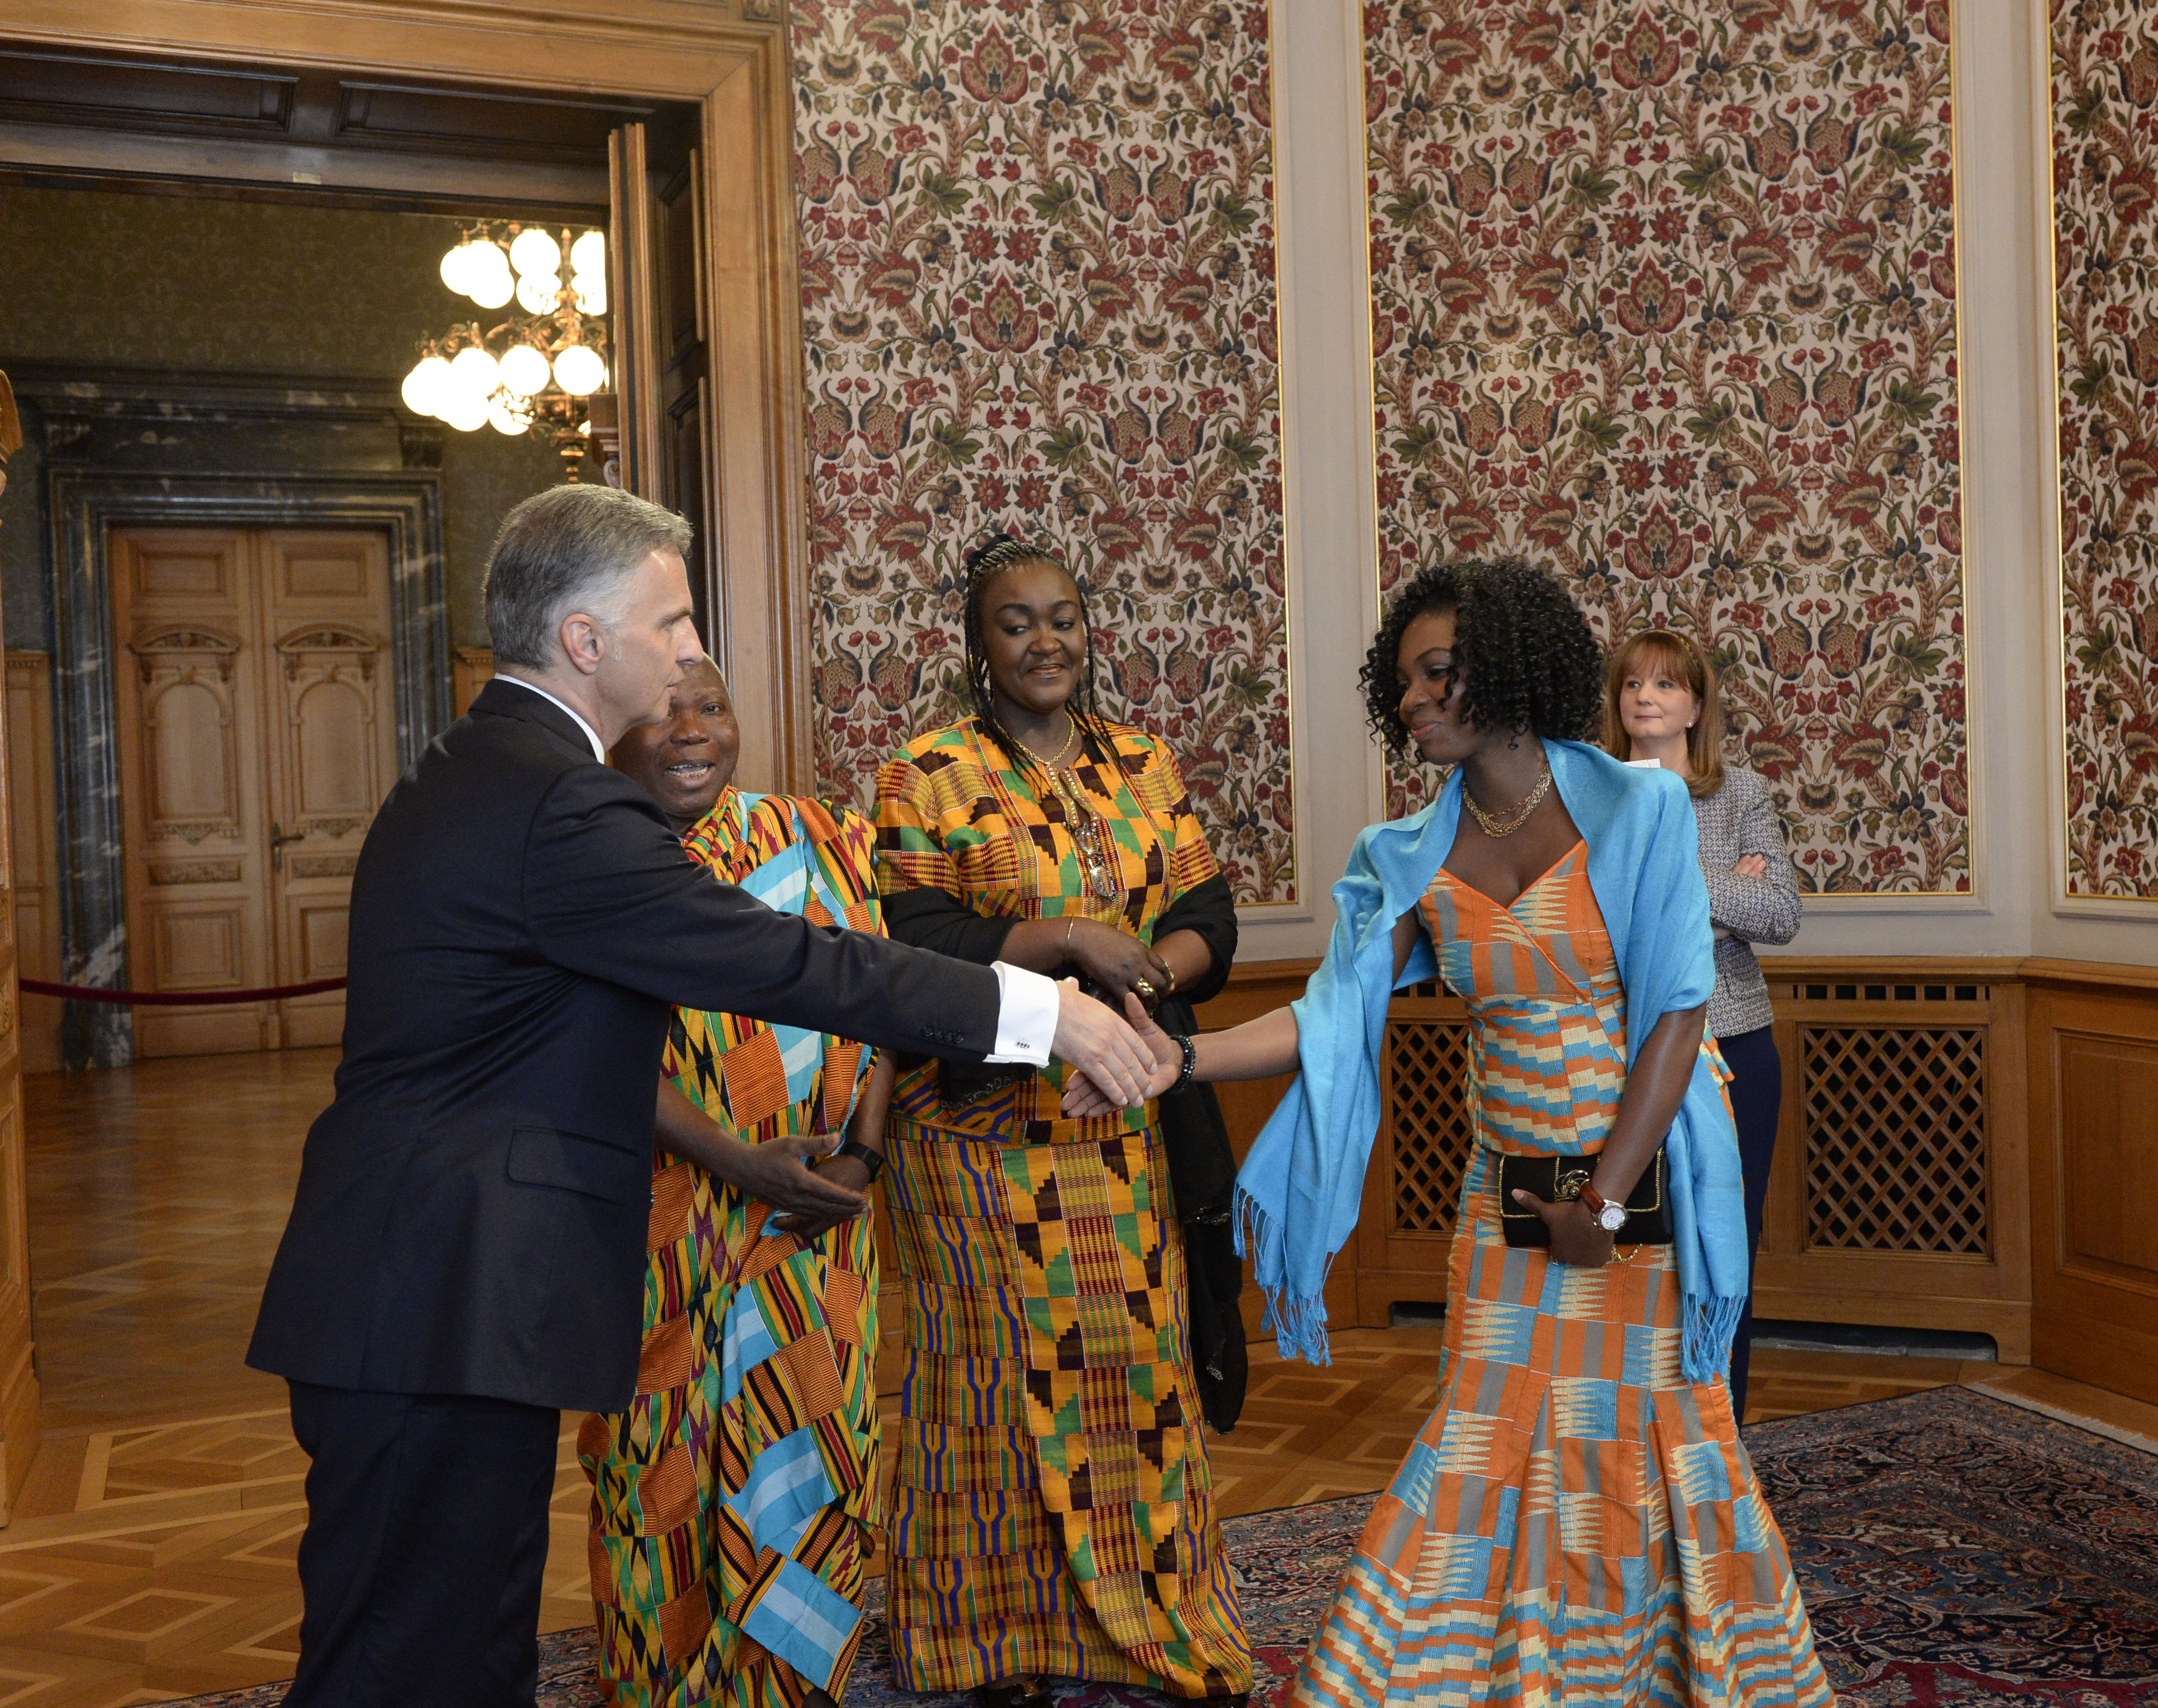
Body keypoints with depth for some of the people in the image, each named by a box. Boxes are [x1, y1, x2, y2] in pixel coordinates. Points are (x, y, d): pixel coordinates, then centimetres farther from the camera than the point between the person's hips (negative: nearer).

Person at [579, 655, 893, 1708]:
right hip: (660, 1215, -2)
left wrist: (860, 1156, -10)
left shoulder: (817, 842, 5)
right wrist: (732, 1159, -21)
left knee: (813, 1445, 6)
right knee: (665, 1449, 6)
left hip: (813, 1216, 2)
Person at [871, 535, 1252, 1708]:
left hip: (1123, 1128, 4)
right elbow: (919, 945, -13)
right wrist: (1072, 939, -21)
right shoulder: (927, 775, -4)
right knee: (1012, 1374, 3)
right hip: (982, 1133, -4)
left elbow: (1208, 924, 6)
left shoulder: (1146, 767, 10)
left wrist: (1149, 970, -15)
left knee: (1138, 1363, 9)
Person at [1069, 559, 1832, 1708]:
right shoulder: (1417, 860, 0)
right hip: (1509, 1199, 3)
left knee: (1650, 1437, 8)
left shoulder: (1638, 811, -11)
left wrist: (1606, 1196, -15)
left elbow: (1676, 1017, -13)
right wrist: (1184, 1057, -22)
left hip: (1646, 1182, -3)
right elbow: (1331, 1017, -8)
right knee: (1487, 1440, 5)